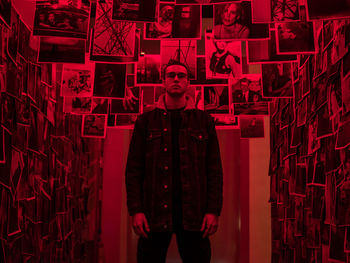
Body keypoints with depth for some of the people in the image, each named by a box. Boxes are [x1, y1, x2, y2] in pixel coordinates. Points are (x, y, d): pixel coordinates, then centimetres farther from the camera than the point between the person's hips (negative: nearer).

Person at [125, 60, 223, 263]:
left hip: (193, 212, 0)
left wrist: (214, 210, -3)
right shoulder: (146, 121, 9)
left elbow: (214, 168, 6)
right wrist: (135, 210, -5)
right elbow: (134, 168, 5)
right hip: (155, 211, 0)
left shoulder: (204, 121, 10)